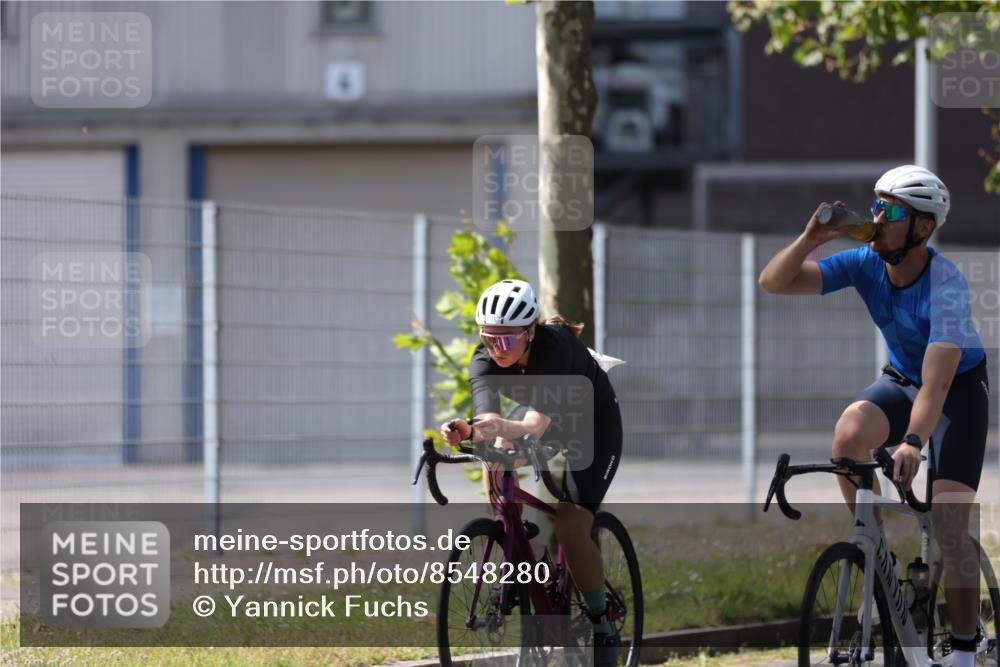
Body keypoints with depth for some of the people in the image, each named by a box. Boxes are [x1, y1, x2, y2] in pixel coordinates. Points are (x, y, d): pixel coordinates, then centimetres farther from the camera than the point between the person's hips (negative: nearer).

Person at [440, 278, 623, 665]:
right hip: (551, 429, 6)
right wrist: (466, 432, -63)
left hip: (595, 426, -6)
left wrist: (509, 430, -73)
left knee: (570, 525, -21)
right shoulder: (486, 360, -24)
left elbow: (538, 422, -51)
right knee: (492, 452, -22)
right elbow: (488, 420, -40)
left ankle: (602, 627, -5)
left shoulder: (554, 346, -37)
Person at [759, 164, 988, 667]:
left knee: (948, 518, -14)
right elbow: (774, 282, -19)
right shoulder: (865, 264, -18)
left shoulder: (945, 283, -32)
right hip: (900, 379, 4)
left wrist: (912, 443, -55)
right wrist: (811, 238, -35)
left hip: (960, 387, -4)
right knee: (849, 433, -29)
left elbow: (936, 382, -41)